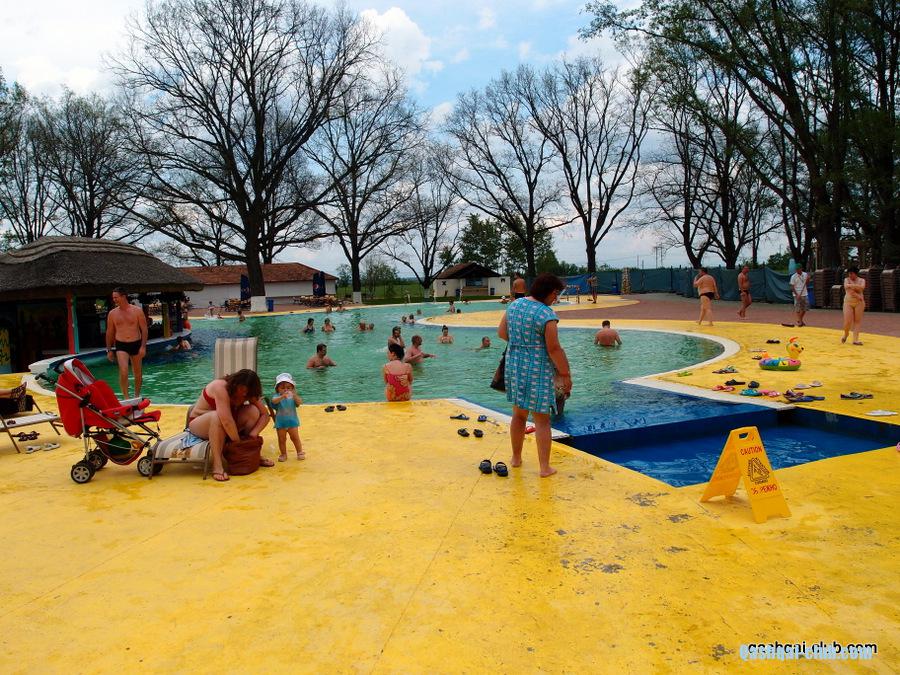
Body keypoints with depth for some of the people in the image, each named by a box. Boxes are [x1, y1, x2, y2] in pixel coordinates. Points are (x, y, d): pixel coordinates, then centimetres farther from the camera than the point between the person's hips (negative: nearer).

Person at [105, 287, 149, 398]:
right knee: (123, 371, -18)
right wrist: (109, 350, 9)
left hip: (136, 344, 0)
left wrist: (143, 346, -9)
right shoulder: (112, 313, 4)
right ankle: (126, 397, -16)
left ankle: (137, 396, 26)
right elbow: (109, 332, 10)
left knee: (137, 372, 10)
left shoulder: (137, 311, -2)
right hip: (121, 345, 0)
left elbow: (144, 329, -2)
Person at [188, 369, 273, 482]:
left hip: (224, 429, 6)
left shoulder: (247, 393, -10)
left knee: (253, 411, -16)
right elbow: (226, 421, -39)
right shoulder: (221, 387, -31)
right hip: (198, 424, -6)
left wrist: (253, 434, -23)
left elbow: (265, 415, -9)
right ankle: (217, 465, -39)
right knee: (217, 416, -39)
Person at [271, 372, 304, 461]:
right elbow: (274, 401, -33)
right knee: (281, 440, 8)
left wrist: (295, 396, -44)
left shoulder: (293, 397, -6)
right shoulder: (277, 397, -9)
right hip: (280, 423, 0)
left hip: (292, 421, 0)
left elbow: (299, 402, -23)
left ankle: (300, 452, 19)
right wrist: (282, 396, -52)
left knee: (295, 438, 6)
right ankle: (283, 454, 21)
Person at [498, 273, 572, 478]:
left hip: (514, 366, 6)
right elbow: (554, 349, -18)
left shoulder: (514, 305, 3)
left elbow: (501, 332, 12)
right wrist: (565, 374, -10)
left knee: (518, 414, 20)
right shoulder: (547, 315, -18)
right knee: (542, 420, 4)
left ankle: (516, 458, 33)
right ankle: (545, 467, 9)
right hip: (537, 370, -6)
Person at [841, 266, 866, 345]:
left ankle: (855, 339, 1)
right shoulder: (847, 280, 2)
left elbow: (862, 287, -19)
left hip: (859, 303, 1)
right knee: (847, 322, -7)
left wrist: (851, 285, -18)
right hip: (848, 302, -1)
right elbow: (849, 290, -14)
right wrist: (857, 296, -21)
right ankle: (846, 334, 23)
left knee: (857, 321, -1)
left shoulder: (861, 280, 4)